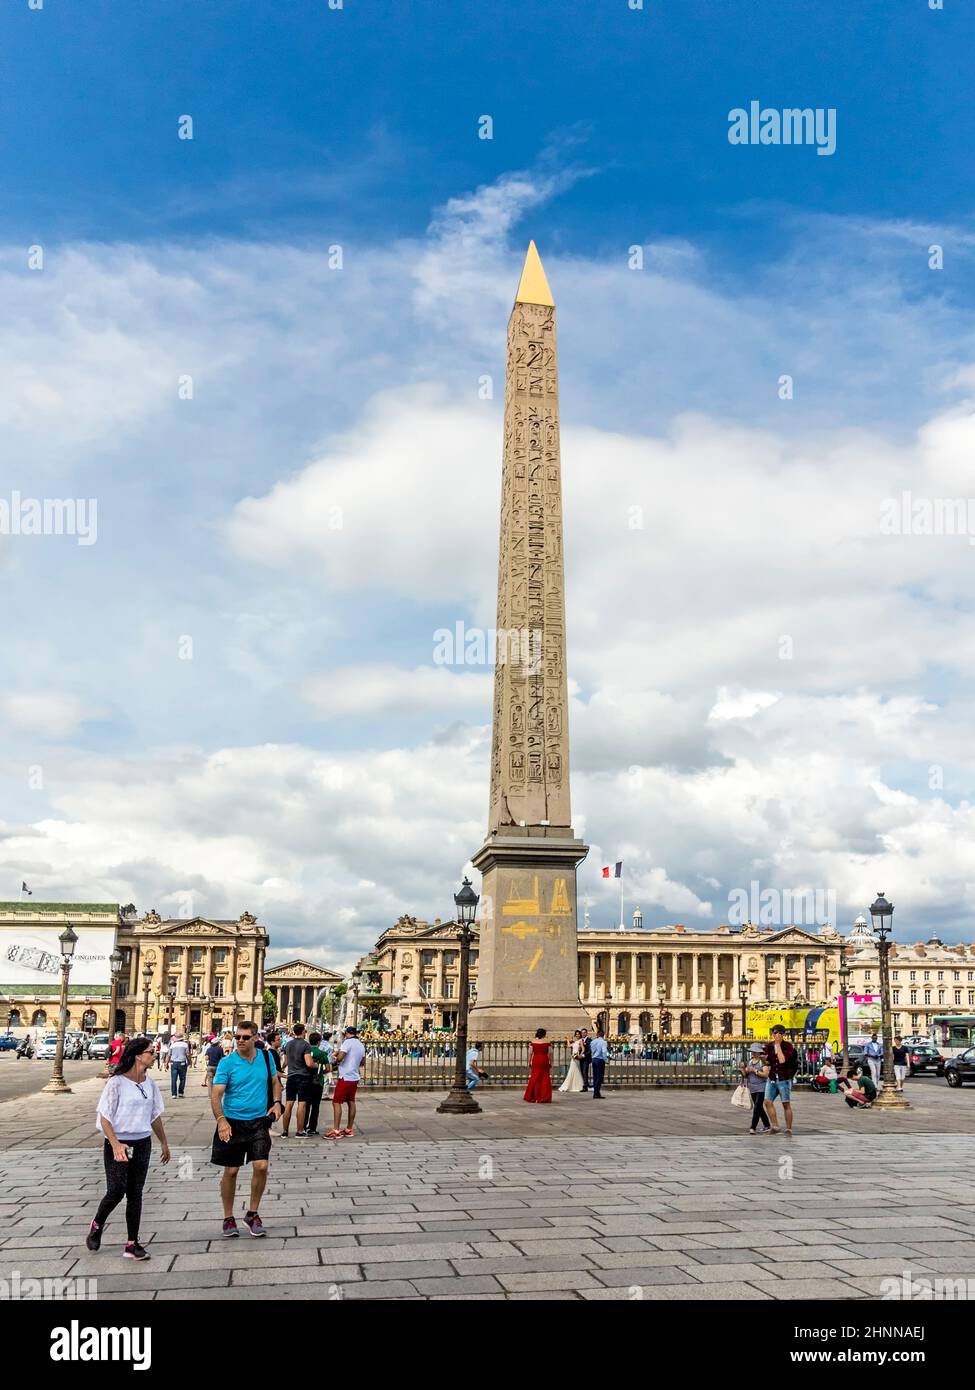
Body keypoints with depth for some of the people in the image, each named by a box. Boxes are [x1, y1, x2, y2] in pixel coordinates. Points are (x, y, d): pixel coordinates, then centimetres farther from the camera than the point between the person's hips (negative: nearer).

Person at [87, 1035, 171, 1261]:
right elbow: (104, 1117, -13)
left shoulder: (149, 1083, 6)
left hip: (142, 1144, 5)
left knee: (135, 1193, 6)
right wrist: (116, 1145, -22)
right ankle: (96, 1225, 21)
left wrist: (164, 1143, 22)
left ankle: (132, 1244, 11)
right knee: (117, 1191, -9)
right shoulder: (116, 1082, -12)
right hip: (118, 1144, -5)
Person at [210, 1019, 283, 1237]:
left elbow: (275, 1081, 16)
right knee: (231, 1171, 5)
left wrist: (276, 1102, -1)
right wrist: (221, 1120, -27)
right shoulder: (227, 1062, -9)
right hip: (233, 1122, -2)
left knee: (261, 1166, -9)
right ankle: (228, 1218, 23)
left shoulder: (266, 1057, 1)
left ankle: (252, 1214, 11)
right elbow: (216, 1094, -13)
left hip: (259, 1121, 2)